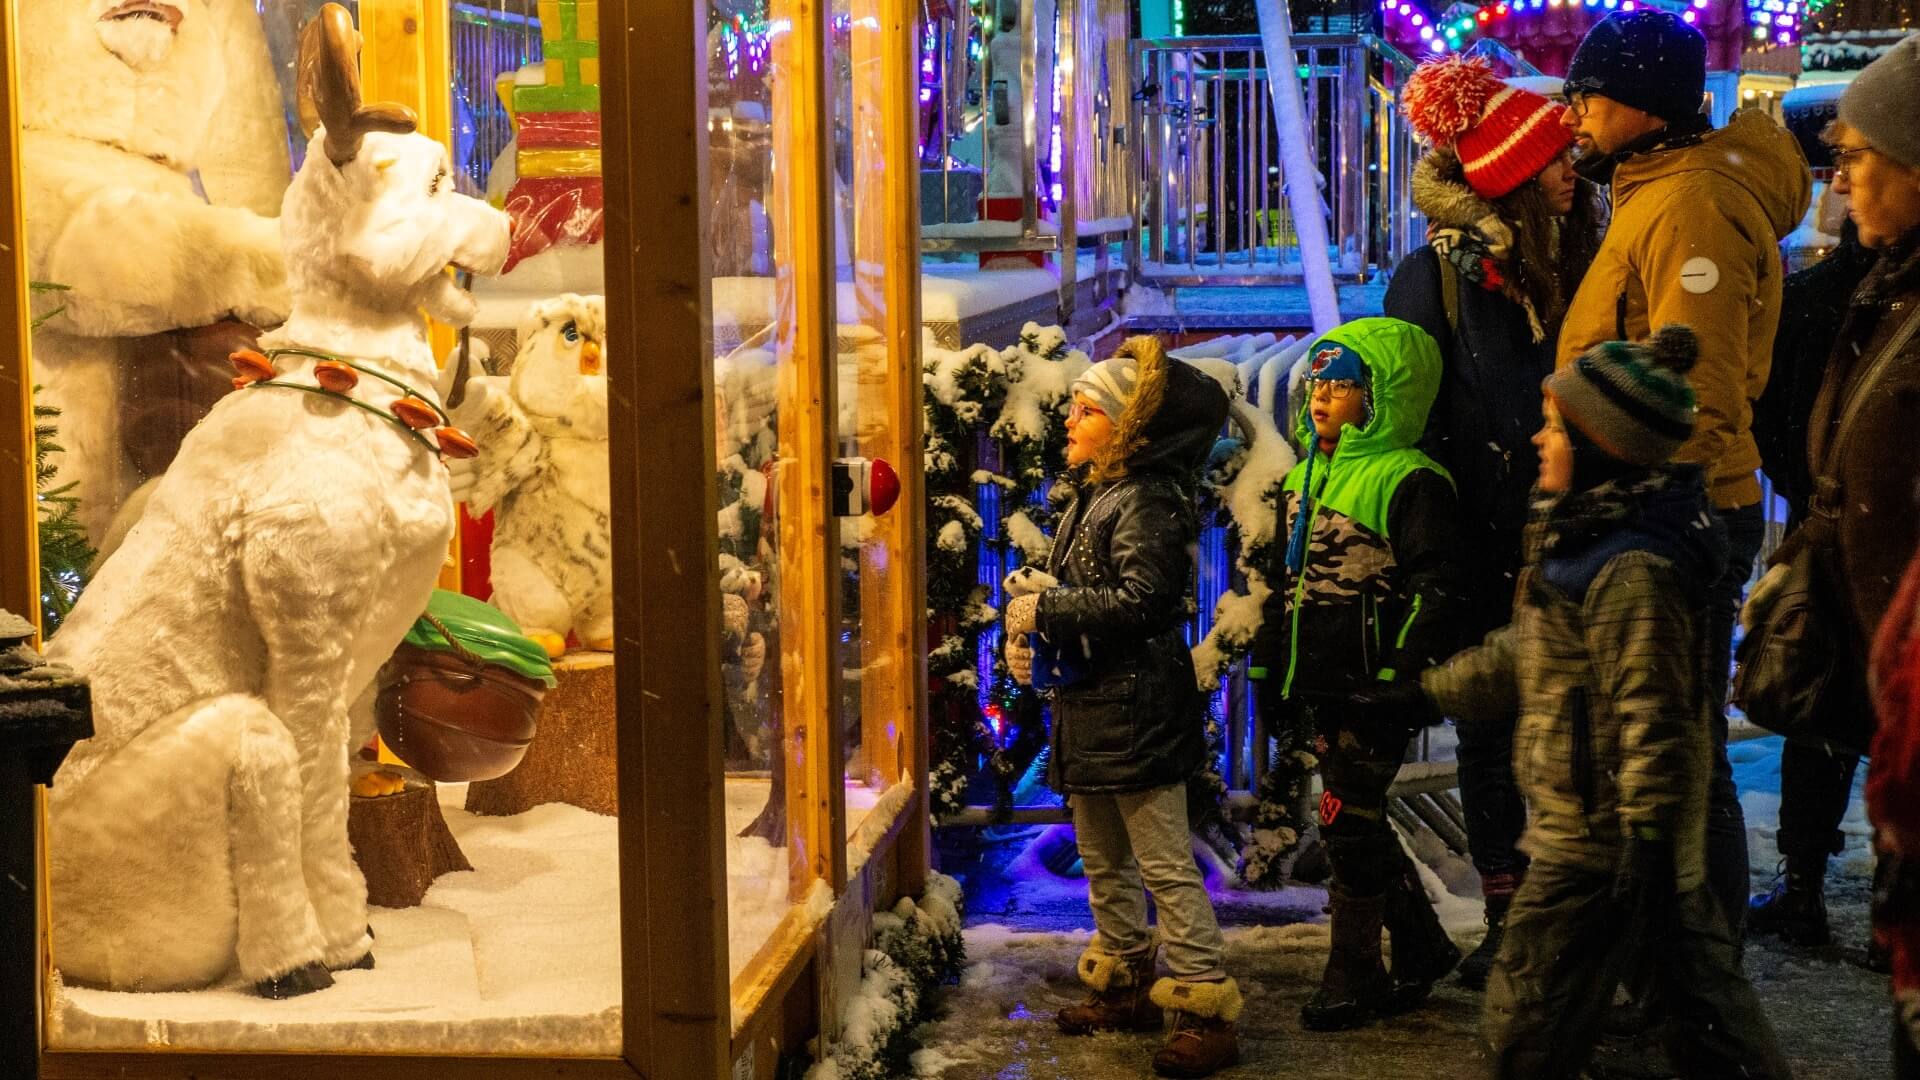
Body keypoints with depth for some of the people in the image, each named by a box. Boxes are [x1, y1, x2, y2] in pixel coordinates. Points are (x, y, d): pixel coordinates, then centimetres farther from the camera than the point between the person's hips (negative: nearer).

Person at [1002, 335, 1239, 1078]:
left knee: (1166, 865, -8)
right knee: (1103, 862, 19)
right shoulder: (1089, 496, 15)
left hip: (1138, 708, -10)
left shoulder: (1146, 502, -15)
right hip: (1090, 707, 10)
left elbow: (1139, 599, -25)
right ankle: (1125, 988, 31)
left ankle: (1206, 1011, -5)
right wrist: (1028, 631, 5)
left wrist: (1045, 609, -19)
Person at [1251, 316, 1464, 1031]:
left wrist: (1402, 676, -20)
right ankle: (1422, 950, 29)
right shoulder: (1304, 479, 15)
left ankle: (1354, 979, 8)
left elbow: (1433, 590, -15)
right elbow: (1282, 584, 21)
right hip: (1321, 688, 8)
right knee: (1361, 825, 14)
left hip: (1373, 692, -8)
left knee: (1349, 824, -4)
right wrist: (1271, 673, 18)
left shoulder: (1410, 481, -11)